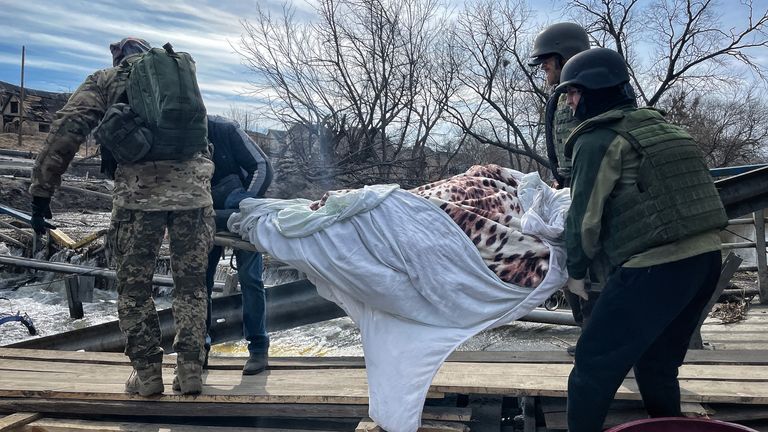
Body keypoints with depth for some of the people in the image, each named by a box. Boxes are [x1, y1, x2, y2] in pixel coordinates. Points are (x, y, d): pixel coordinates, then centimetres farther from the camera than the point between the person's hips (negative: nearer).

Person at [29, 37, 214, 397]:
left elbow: (67, 129, 6)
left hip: (139, 188, -2)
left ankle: (147, 372, 16)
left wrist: (42, 188, 6)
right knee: (191, 284, 13)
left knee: (134, 285, 12)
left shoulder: (105, 79, 18)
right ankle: (190, 370, 16)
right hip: (194, 186, 3)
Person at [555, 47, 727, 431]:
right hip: (706, 258, 9)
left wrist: (576, 270, 8)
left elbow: (585, 216, -7)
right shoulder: (660, 127, 17)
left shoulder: (598, 141, -8)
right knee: (658, 365, 23)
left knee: (594, 365, 1)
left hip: (654, 268, -9)